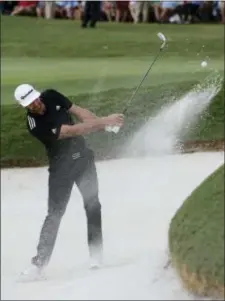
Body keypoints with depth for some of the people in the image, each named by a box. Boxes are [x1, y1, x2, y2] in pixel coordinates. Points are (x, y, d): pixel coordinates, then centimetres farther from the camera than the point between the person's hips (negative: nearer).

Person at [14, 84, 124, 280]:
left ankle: (96, 256, 2)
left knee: (92, 205, -2)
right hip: (61, 167, -5)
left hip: (83, 157, 5)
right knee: (55, 213, -8)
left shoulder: (51, 96, -6)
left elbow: (78, 112, 2)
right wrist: (104, 122, -28)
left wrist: (104, 123, -14)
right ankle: (39, 263, -7)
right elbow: (73, 131, -27)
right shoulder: (35, 124, -24)